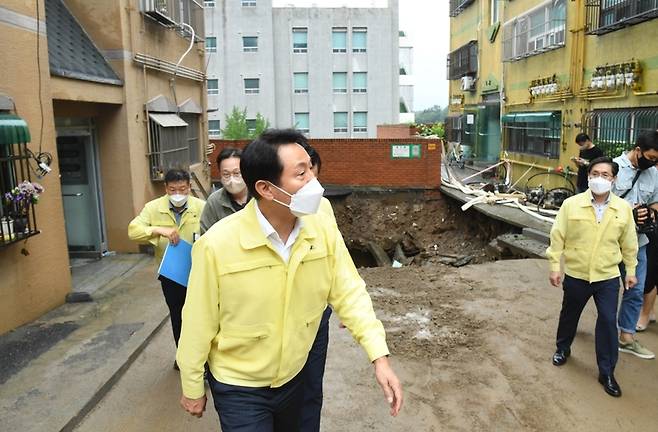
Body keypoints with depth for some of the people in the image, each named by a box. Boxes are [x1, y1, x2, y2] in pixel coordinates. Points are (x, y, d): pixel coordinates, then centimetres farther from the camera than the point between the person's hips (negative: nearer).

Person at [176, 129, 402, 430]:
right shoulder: (217, 244, -26)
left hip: (294, 378, 5)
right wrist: (192, 388, -4)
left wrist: (379, 356, -19)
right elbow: (199, 322, -16)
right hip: (238, 388, -5)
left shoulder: (324, 230, -15)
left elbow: (349, 293, -9)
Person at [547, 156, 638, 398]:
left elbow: (629, 243, 6)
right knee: (569, 315, 19)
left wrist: (631, 270, 10)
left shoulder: (623, 209, -5)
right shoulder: (571, 204, -11)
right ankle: (562, 348, 44)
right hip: (575, 274, 0)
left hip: (608, 277, 0)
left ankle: (607, 373, 16)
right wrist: (554, 266, -8)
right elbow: (557, 237, -7)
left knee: (608, 322, 1)